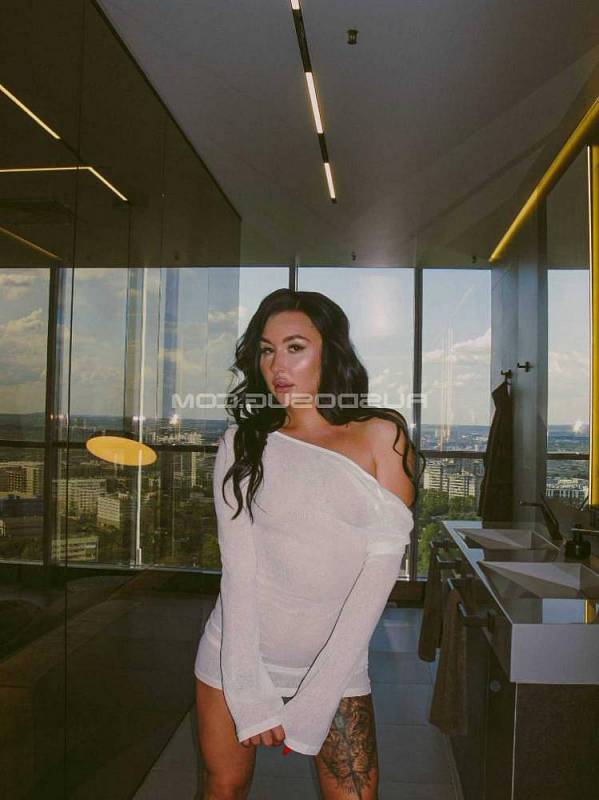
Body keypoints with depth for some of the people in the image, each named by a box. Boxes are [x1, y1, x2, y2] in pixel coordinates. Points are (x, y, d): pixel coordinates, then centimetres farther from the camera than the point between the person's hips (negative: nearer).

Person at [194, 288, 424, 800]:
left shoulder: (382, 437, -7)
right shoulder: (243, 443, -2)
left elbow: (380, 569, -12)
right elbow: (237, 565, -8)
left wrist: (314, 699, -15)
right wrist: (250, 690, -16)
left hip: (337, 663, -1)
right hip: (237, 656, 2)